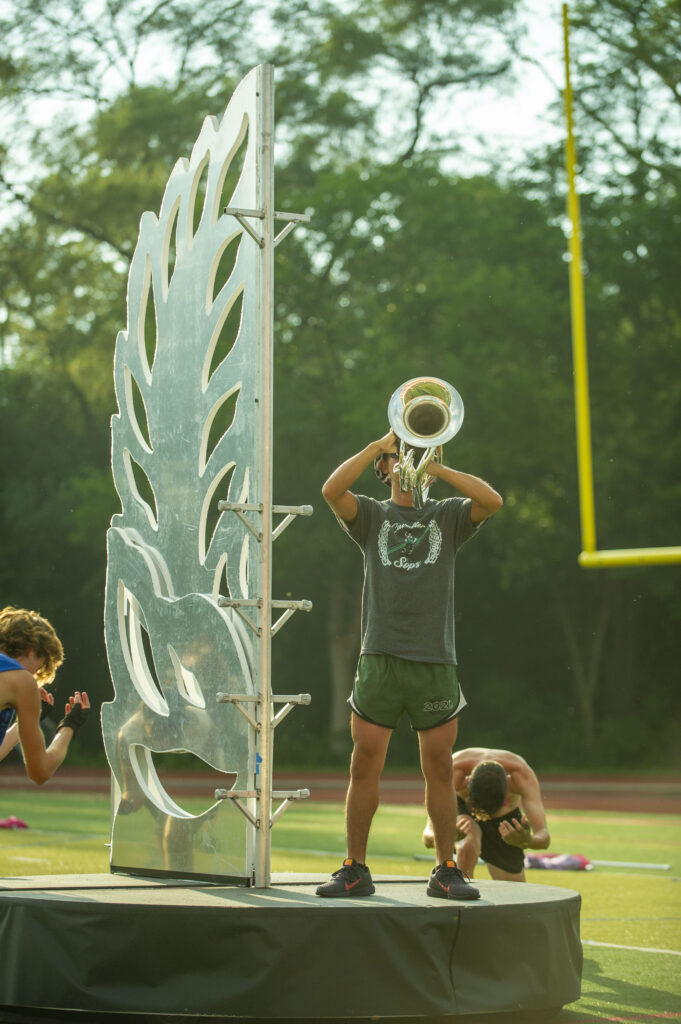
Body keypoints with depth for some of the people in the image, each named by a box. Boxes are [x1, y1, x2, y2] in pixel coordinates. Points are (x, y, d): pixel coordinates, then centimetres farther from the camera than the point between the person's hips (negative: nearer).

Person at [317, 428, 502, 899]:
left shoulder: (448, 516, 12)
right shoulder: (372, 515, 12)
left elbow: (492, 500, -7)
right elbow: (332, 490, -7)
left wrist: (435, 466, -5)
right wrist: (379, 444, -6)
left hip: (436, 661, 0)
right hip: (380, 658, 0)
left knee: (439, 767, 3)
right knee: (365, 764, -1)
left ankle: (447, 870, 12)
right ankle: (355, 869, 7)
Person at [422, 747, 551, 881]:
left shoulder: (523, 774, -40)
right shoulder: (454, 772, -42)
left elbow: (544, 838, -46)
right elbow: (428, 838, -45)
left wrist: (528, 841, -70)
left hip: (505, 819, 2)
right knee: (469, 846, -36)